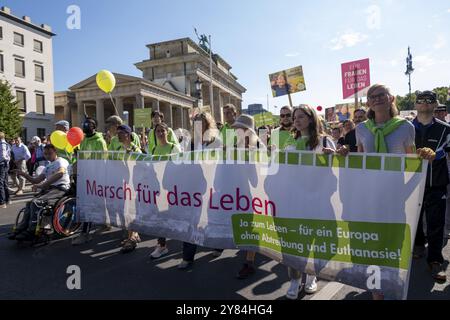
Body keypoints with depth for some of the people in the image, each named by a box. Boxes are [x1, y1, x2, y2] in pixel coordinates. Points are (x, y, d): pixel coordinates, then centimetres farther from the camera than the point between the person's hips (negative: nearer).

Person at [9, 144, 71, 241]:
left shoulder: (61, 161, -2)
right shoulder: (48, 166, 26)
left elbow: (59, 174, -25)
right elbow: (36, 181, 21)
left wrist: (42, 185, -28)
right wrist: (24, 174, 4)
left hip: (60, 188, -8)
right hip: (48, 189, 8)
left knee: (35, 203, -22)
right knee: (29, 204, -8)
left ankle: (31, 232, -16)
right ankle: (22, 229, -5)